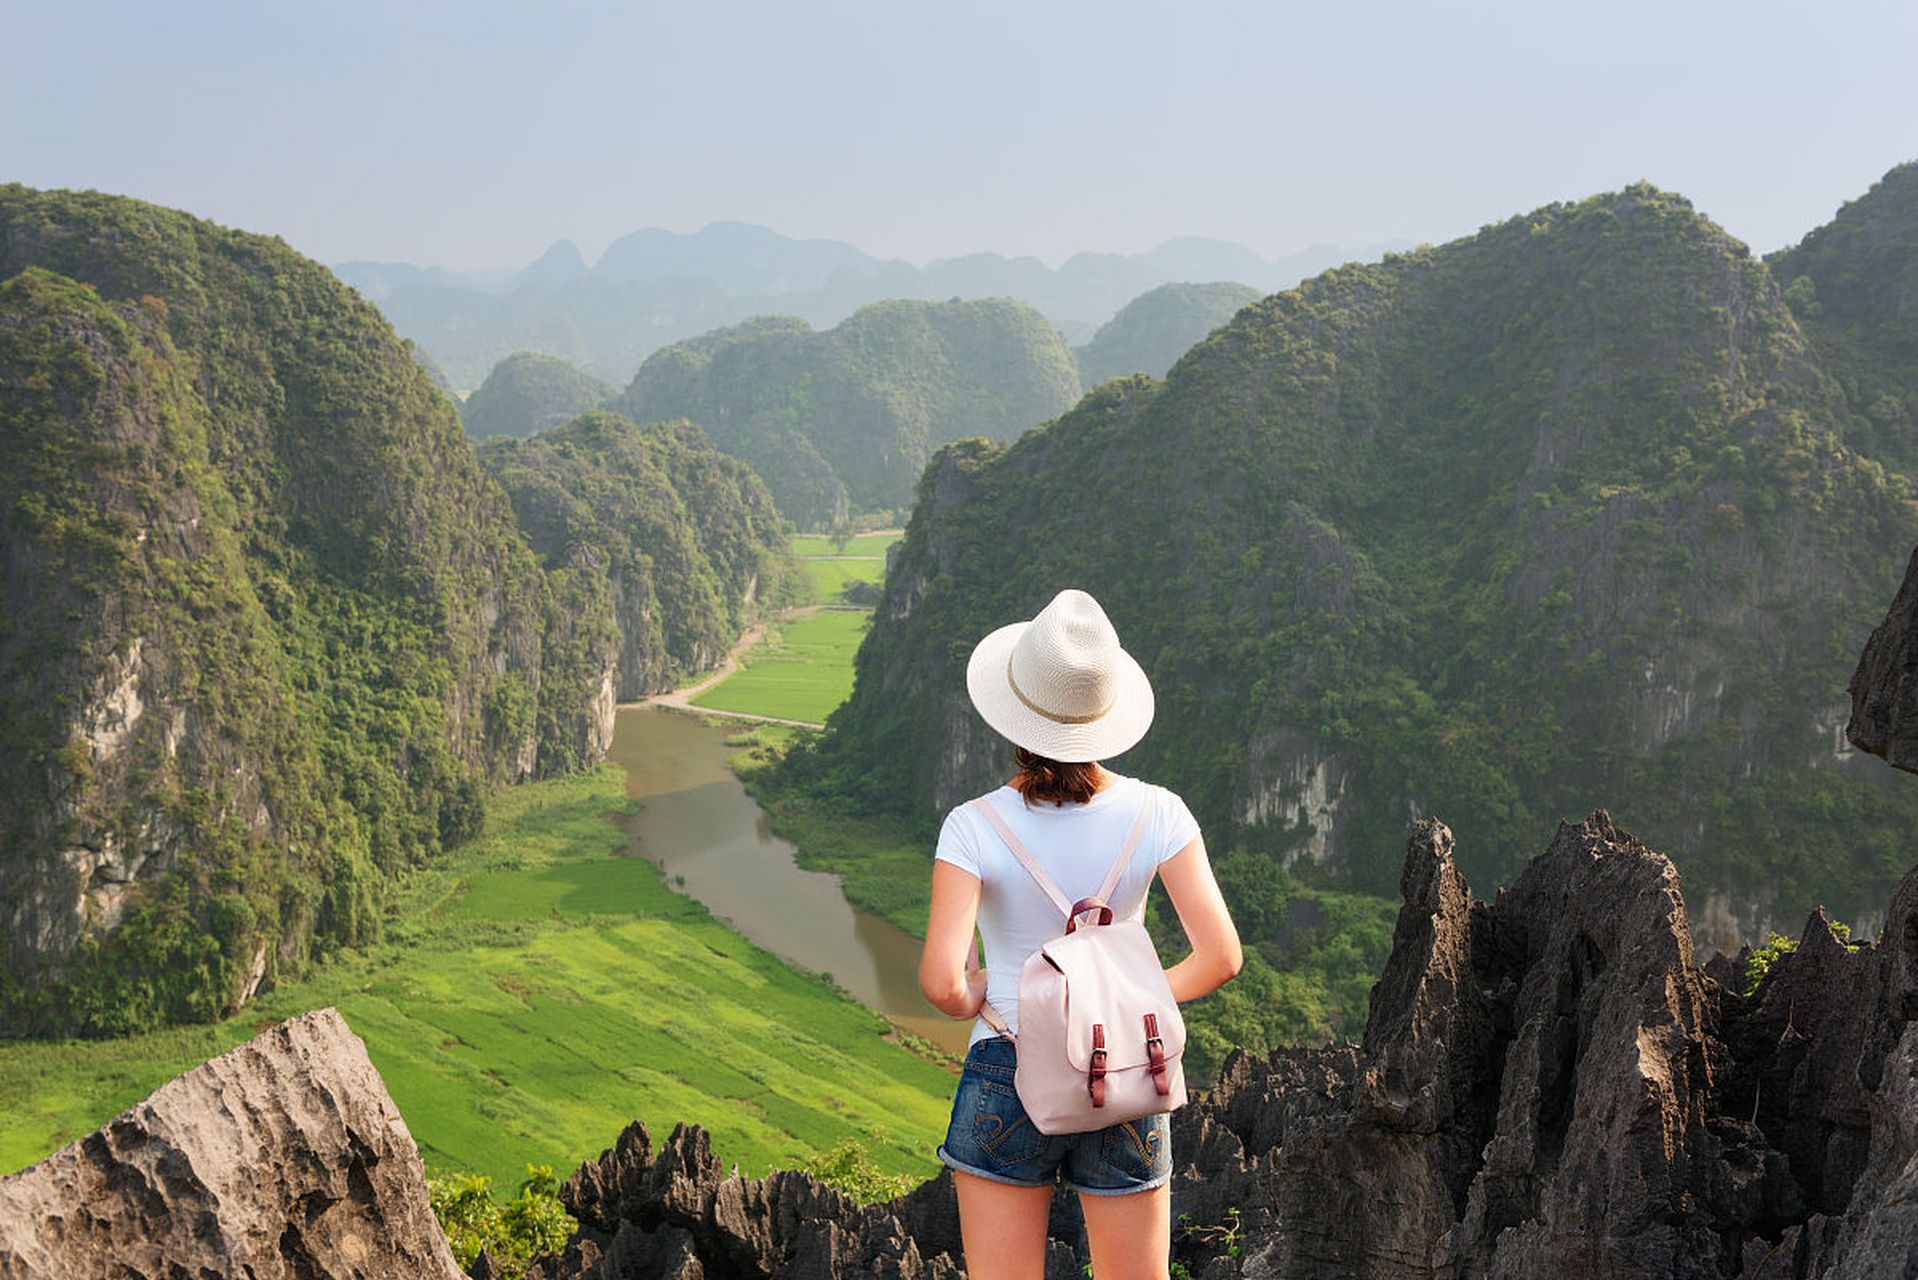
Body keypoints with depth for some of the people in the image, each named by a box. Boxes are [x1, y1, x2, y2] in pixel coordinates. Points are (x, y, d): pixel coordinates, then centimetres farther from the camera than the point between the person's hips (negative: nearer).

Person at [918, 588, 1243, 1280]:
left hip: (1007, 1076, -2)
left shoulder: (973, 828, -15)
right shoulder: (1155, 813, -10)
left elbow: (941, 982, -22)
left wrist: (973, 998, 0)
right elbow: (1220, 956, -11)